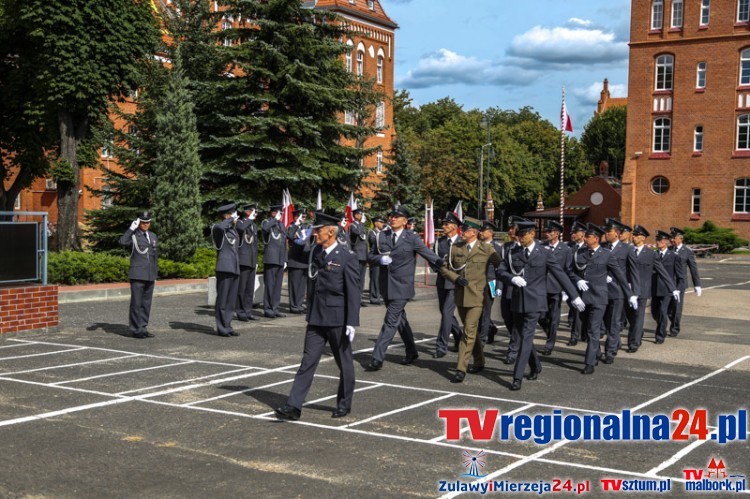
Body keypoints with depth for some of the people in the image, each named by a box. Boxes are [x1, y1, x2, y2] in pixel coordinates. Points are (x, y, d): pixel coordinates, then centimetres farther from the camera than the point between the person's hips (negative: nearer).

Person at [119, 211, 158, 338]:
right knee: (136, 303, -3)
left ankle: (143, 328, 13)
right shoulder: (133, 235, -3)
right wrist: (131, 228, -24)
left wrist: (155, 274, 18)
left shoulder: (152, 236, 14)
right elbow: (122, 242, -26)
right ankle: (136, 329, 2)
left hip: (150, 275, 6)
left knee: (146, 303, 7)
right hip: (137, 275, -6)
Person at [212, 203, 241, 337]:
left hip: (234, 268, 8)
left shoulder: (233, 230, 19)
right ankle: (221, 328, 0)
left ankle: (227, 326, 15)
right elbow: (219, 227, -33)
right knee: (222, 299, -4)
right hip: (225, 268, -8)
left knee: (231, 300, 9)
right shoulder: (218, 228, -6)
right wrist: (230, 220, -17)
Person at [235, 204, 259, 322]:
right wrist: (250, 219, -20)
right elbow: (240, 228, -33)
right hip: (243, 260, -7)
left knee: (250, 288, 9)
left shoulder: (254, 225, 18)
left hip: (252, 261, 7)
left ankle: (248, 312, 14)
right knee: (241, 287, -4)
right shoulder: (240, 222, -5)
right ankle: (241, 313, 1)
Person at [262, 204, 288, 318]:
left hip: (281, 260, 6)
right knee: (269, 284, -4)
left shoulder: (282, 225, 20)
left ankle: (274, 308, 12)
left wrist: (285, 259, 17)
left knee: (278, 285, 7)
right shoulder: (267, 222, 0)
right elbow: (265, 228, -27)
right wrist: (275, 219, -15)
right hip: (271, 259, -6)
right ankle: (268, 309, 1)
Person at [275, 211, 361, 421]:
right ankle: (294, 406, -2)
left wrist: (352, 323, -16)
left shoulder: (347, 258, -9)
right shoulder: (316, 253, 9)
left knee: (344, 362, 9)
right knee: (308, 361, 1)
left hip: (337, 319, -5)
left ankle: (344, 404, 25)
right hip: (316, 317, 5)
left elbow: (353, 293, -11)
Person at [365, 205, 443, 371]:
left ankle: (377, 358, -9)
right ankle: (412, 352, 33)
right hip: (386, 285, 6)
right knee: (400, 319, 17)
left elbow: (430, 255, -5)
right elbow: (370, 256, 11)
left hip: (402, 286, -6)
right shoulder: (382, 236, 7)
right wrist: (379, 259, -11)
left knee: (390, 322, -9)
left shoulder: (412, 238, -6)